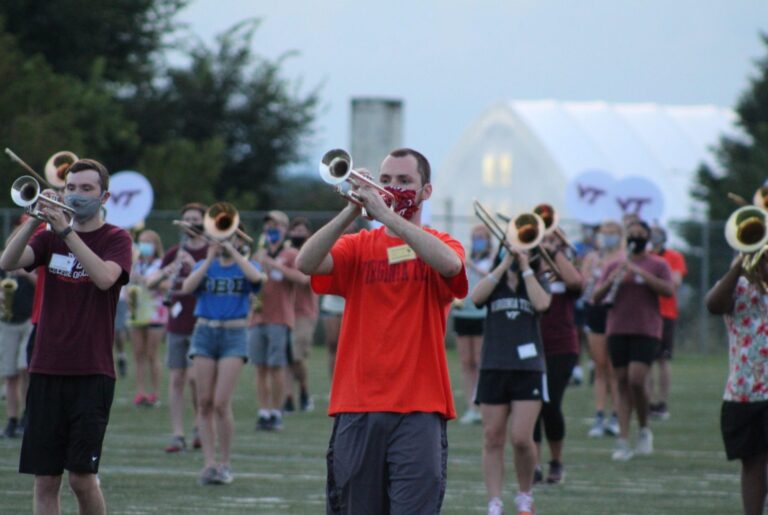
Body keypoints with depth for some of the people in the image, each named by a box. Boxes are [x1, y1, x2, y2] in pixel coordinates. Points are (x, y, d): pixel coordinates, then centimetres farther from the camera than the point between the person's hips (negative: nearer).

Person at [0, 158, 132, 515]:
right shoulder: (50, 237, 11)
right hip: (46, 371, 4)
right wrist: (35, 220, -20)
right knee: (44, 479, 1)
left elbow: (105, 277, -20)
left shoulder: (115, 239, 2)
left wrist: (66, 231, -22)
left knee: (81, 477, -9)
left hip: (92, 374, -4)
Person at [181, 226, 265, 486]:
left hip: (234, 335, -3)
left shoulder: (244, 266, 6)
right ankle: (209, 464, 4)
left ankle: (225, 464, -1)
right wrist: (210, 259, -9)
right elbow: (187, 288, -7)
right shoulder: (204, 266, 11)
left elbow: (256, 277, -18)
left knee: (221, 403, -11)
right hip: (205, 332, 3)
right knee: (205, 403, -1)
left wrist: (234, 253, -13)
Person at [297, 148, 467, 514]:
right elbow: (306, 263, -6)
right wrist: (353, 209, -16)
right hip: (357, 408, 2)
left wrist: (385, 212, -20)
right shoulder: (359, 245, 13)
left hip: (418, 407, -2)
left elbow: (449, 264, -18)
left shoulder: (439, 245, 8)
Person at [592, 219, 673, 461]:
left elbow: (668, 290, -12)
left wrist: (639, 272, -18)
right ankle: (623, 441, 1)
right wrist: (611, 281, -11)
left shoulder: (658, 265, 4)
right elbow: (596, 297, 9)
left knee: (636, 380, -17)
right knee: (623, 383, 1)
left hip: (646, 330, -3)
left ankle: (644, 430, 6)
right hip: (617, 330, 3)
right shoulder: (614, 266, 14)